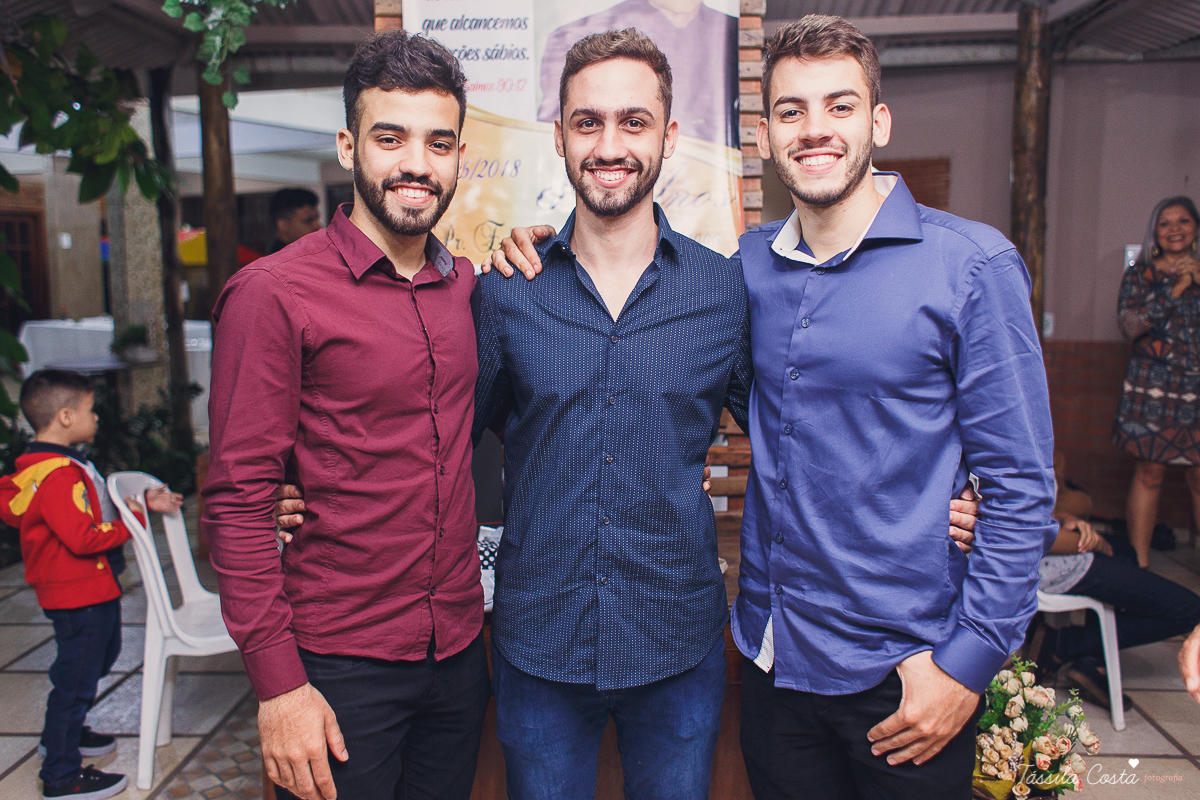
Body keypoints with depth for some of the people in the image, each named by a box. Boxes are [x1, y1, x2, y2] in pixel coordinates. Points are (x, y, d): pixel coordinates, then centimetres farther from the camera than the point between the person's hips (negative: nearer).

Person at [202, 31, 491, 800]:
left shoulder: (466, 282, 4)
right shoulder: (273, 293, -13)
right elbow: (239, 499, -13)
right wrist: (278, 684, -15)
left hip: (459, 648, 6)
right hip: (340, 666, -5)